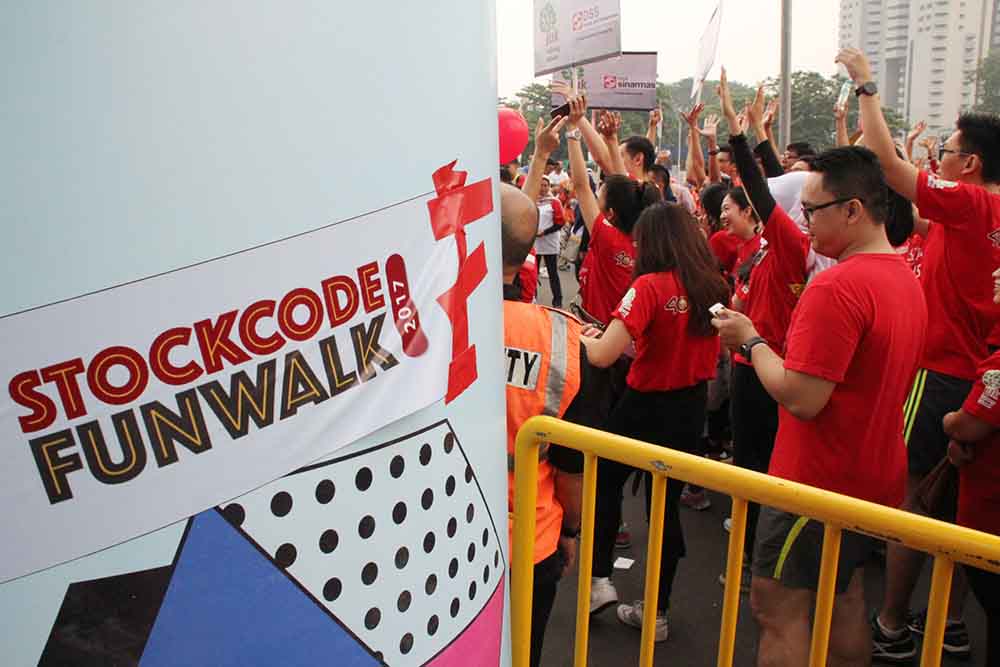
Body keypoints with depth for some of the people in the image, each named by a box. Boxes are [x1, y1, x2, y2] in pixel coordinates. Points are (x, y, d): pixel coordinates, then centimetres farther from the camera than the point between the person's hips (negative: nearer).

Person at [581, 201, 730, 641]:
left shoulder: (650, 286, -21)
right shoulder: (714, 287, -2)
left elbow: (602, 356, -26)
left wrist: (587, 337, -3)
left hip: (646, 406, -5)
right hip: (691, 407, 6)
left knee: (606, 482, 21)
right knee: (667, 501, 16)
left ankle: (600, 579, 21)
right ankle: (657, 611, 27)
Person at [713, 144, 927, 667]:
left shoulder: (837, 286, -24)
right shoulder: (906, 277, 7)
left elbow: (801, 398, -27)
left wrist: (750, 341, -12)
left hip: (819, 481, -9)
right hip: (874, 477, 9)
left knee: (778, 609, 3)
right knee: (845, 601, 22)